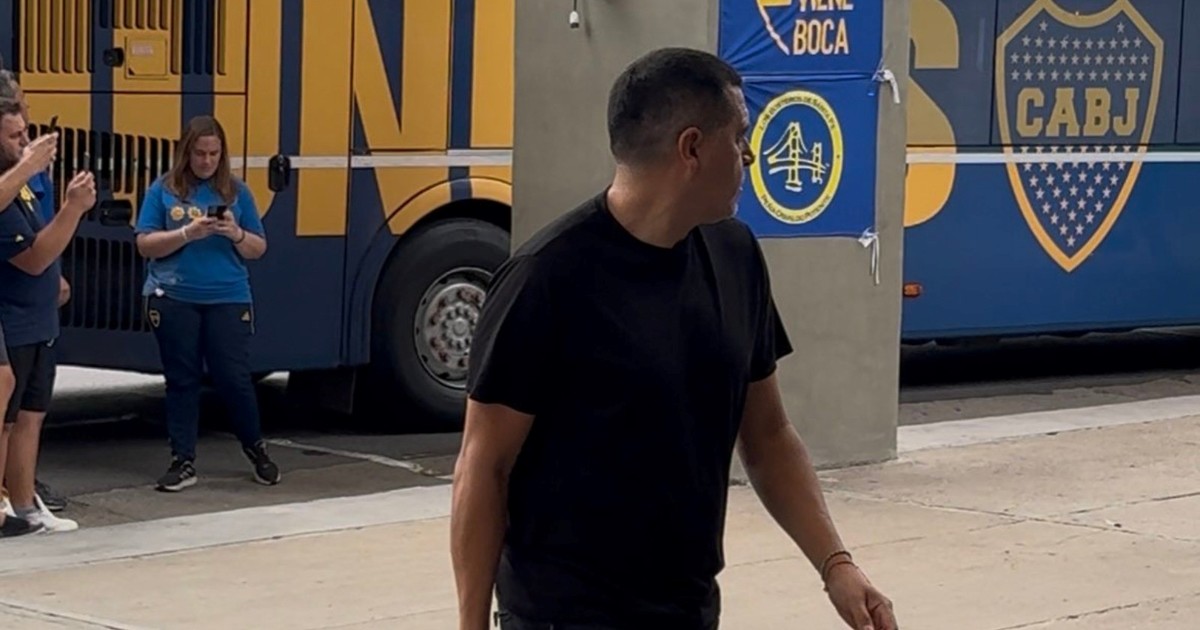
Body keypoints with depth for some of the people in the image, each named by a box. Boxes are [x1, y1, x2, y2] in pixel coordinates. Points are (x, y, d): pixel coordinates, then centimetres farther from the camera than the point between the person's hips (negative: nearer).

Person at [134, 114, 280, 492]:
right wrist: (187, 233, -16)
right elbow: (145, 245, -3)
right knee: (182, 380, 5)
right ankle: (183, 461, 12)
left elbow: (258, 249, 8)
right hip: (174, 300, 0)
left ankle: (257, 449, 22)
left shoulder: (236, 192, 6)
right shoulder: (164, 190, 2)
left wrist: (236, 233, -13)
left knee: (234, 378, 1)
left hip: (229, 300, 0)